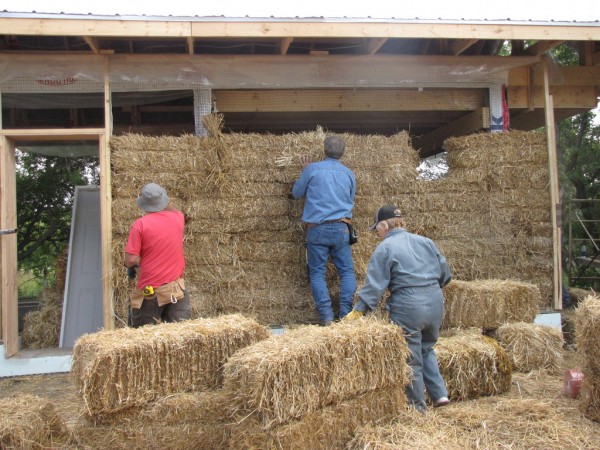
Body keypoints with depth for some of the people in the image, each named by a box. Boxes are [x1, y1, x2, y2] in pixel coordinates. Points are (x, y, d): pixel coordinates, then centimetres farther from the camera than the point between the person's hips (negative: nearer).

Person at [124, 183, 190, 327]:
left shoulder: (140, 224, -10)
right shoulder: (178, 217, 2)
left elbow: (131, 260, -10)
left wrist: (131, 267, 10)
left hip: (149, 290, -3)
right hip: (176, 288, 3)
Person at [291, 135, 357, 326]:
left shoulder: (312, 169, -2)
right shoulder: (349, 174, 8)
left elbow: (296, 192, 10)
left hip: (317, 229, -2)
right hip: (341, 228, 2)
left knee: (317, 273, 4)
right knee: (347, 271, 8)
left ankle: (326, 317, -5)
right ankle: (346, 314, 0)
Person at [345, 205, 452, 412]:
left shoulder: (384, 248, -6)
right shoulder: (425, 241, 11)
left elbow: (374, 285, -11)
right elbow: (444, 272, 15)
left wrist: (357, 311, -8)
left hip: (408, 307, -6)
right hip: (435, 302, 6)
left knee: (412, 359, 7)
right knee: (427, 348, 27)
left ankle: (418, 408, 16)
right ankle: (440, 393, 19)